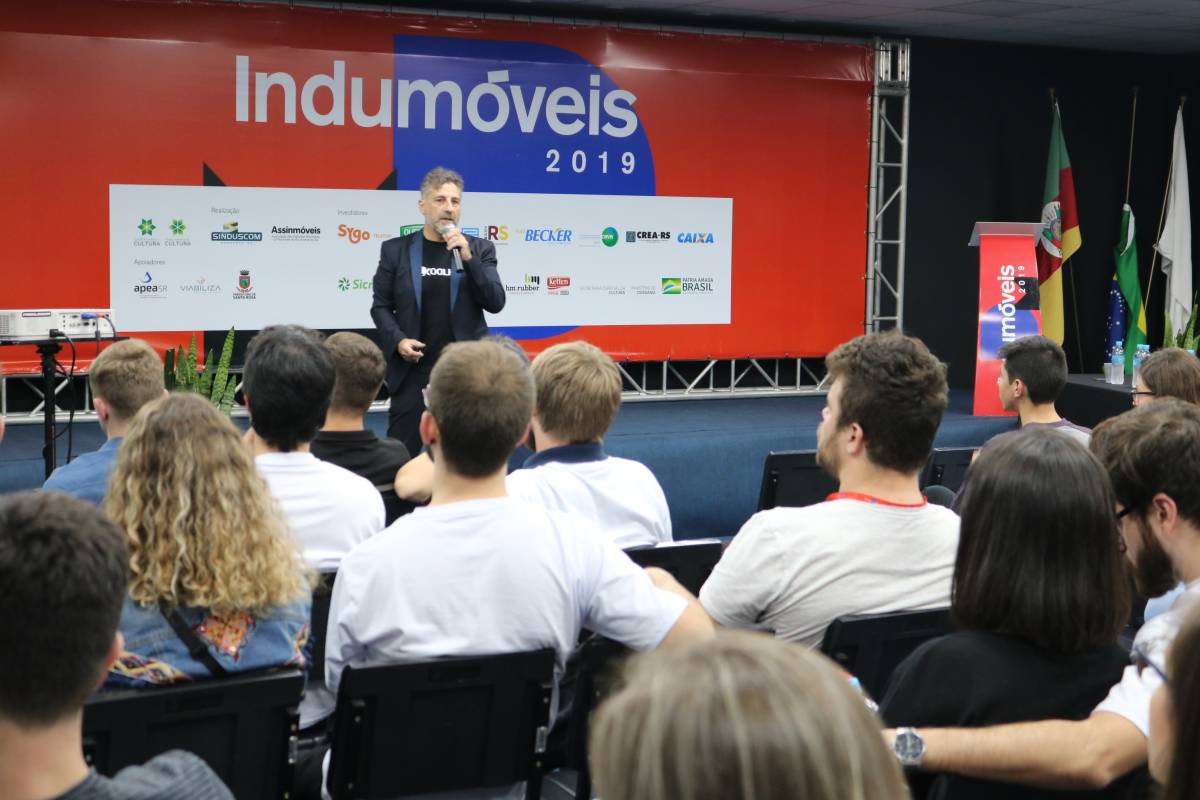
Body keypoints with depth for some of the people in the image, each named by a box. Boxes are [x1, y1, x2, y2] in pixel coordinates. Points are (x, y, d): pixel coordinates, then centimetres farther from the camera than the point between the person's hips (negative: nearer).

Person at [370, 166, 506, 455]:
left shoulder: (480, 249, 5)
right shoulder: (395, 249, 4)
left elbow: (495, 303, -4)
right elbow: (380, 306, 7)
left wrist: (468, 258, -14)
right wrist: (397, 340, -11)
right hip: (413, 370, 0)